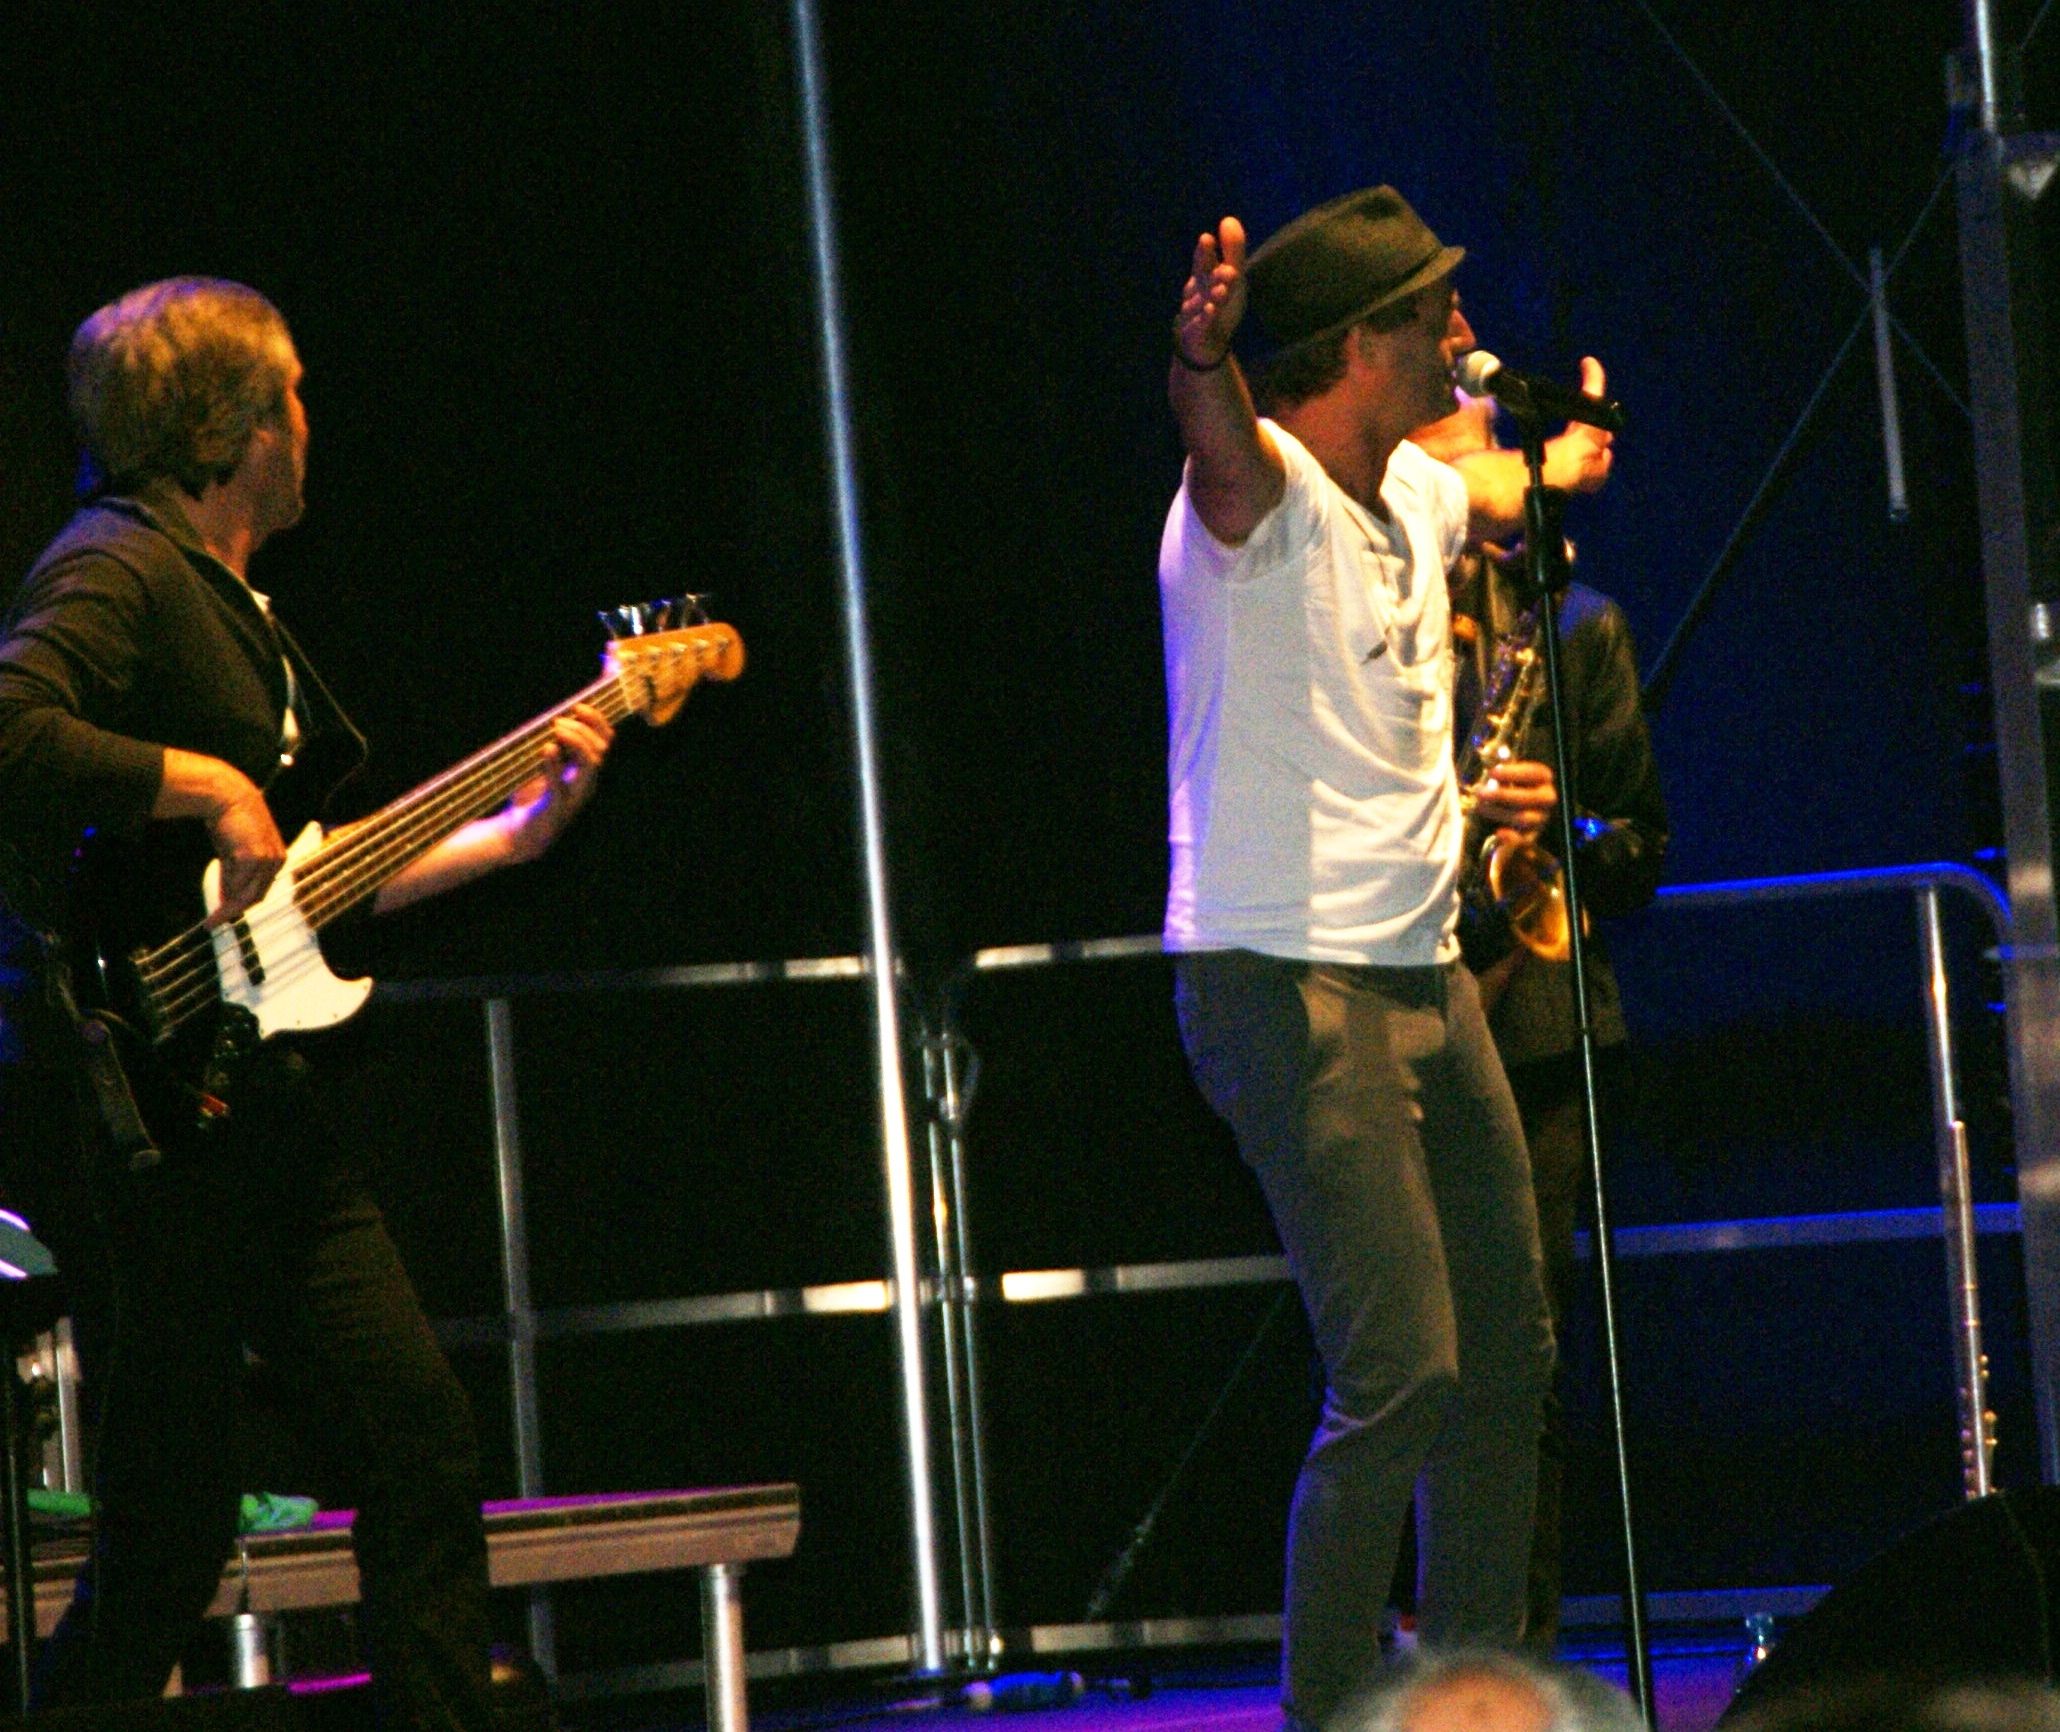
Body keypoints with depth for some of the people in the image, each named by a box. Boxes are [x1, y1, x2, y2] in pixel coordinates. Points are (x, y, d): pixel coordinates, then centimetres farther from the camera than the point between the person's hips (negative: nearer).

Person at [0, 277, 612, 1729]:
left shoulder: (233, 604, 20)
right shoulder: (119, 569, -11)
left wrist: (511, 832, 24)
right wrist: (206, 786, -23)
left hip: (258, 1106, 10)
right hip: (134, 1109, -10)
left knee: (423, 1445, 8)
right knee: (172, 1529, -6)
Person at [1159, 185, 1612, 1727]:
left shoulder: (1419, 488, 11)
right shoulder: (1265, 489, -15)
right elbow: (1220, 443, -40)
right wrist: (1203, 357, -60)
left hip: (1426, 977, 9)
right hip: (1290, 990, -9)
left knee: (1506, 1356, 14)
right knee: (1401, 1377, -15)